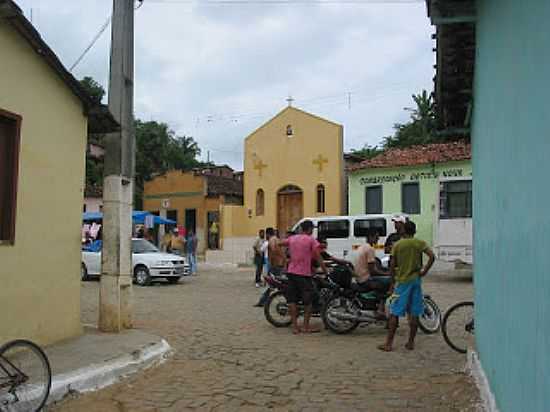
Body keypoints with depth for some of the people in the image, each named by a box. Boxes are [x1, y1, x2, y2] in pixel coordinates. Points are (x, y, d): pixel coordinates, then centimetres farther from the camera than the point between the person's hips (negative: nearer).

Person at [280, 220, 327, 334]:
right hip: (304, 274, -5)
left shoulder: (292, 238, 9)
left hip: (291, 272, 5)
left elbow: (280, 243, 22)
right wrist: (325, 270, -6)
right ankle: (306, 326, 8)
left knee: (292, 300, 7)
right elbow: (318, 257, -9)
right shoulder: (311, 240, -6)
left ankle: (295, 326, 9)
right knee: (308, 301, 5)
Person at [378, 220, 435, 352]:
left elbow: (392, 266, -1)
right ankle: (411, 342, 13)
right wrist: (424, 271, -6)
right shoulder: (419, 243, 0)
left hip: (401, 281, -1)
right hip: (415, 280, 1)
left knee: (394, 313, 2)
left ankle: (389, 344, 3)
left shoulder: (397, 245, -1)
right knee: (414, 314, 9)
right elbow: (432, 256, -14)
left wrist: (393, 281, 9)